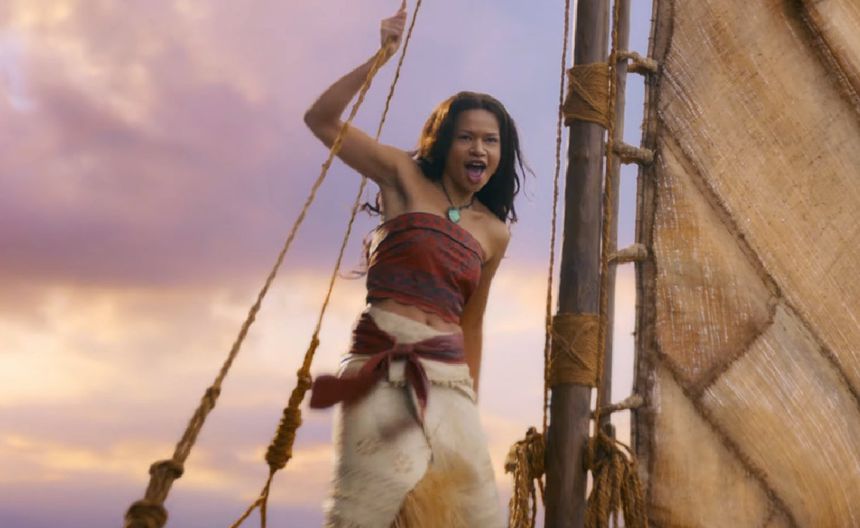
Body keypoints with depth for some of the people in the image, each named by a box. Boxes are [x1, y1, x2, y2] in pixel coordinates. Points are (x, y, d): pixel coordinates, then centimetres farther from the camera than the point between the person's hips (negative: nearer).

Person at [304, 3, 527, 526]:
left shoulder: (494, 232, 13)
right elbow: (321, 119, 2)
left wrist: (471, 401, 20)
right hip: (381, 370, -4)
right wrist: (382, 56, -4)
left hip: (447, 379, 4)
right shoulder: (406, 179, 6)